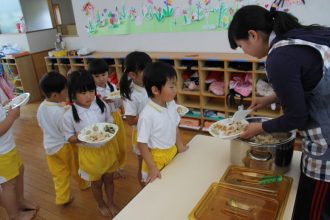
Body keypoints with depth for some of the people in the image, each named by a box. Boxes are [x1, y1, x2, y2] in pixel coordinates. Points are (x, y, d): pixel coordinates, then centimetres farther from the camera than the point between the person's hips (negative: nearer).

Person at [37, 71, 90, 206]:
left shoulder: (41, 107, -6)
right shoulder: (60, 112, -32)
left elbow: (41, 125, 8)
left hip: (49, 146, 6)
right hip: (64, 146, -6)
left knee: (59, 174, 17)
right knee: (76, 169, 20)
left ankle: (62, 198, 27)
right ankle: (83, 184, 43)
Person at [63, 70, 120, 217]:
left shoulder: (102, 106, -11)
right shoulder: (69, 115, -18)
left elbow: (110, 123, 4)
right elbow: (69, 137, -7)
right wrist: (79, 138, -27)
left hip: (107, 148, 2)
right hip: (89, 153, -2)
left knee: (109, 179, 21)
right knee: (96, 183, 20)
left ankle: (111, 203, 47)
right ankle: (101, 205, 48)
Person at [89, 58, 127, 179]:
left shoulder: (112, 87, -1)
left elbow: (117, 105, 7)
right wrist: (101, 102, -30)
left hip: (116, 117, 5)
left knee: (121, 144, 17)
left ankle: (119, 167, 41)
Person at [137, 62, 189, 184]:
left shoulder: (171, 104, -8)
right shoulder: (147, 115, -28)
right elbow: (142, 143, -20)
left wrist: (180, 147, 11)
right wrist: (152, 167, -18)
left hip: (172, 153, 6)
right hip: (156, 158, -6)